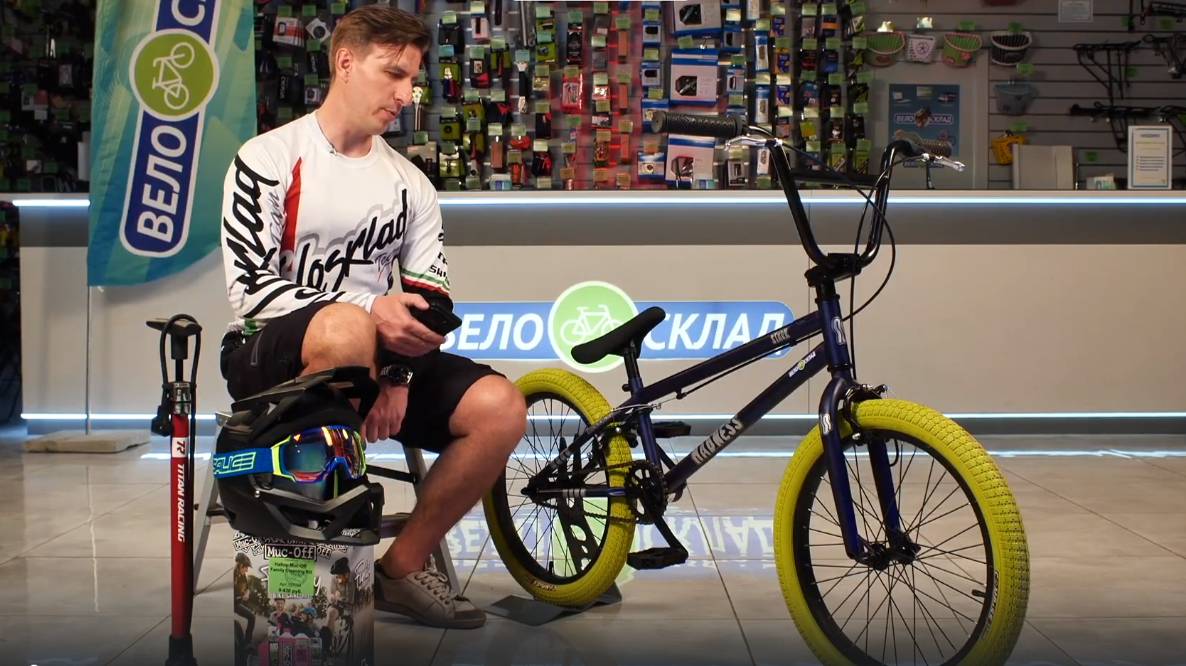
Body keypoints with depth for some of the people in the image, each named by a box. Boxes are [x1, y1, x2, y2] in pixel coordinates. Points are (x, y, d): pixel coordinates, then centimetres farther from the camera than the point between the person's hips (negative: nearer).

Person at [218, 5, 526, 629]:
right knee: (347, 330, -41)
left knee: (500, 408, -19)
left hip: (379, 361, 5)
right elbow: (250, 285, -15)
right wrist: (369, 316, -27)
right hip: (272, 354, -5)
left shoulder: (408, 183, 12)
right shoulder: (269, 159, -4)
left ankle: (403, 566, -3)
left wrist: (399, 374, -14)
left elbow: (430, 298, 7)